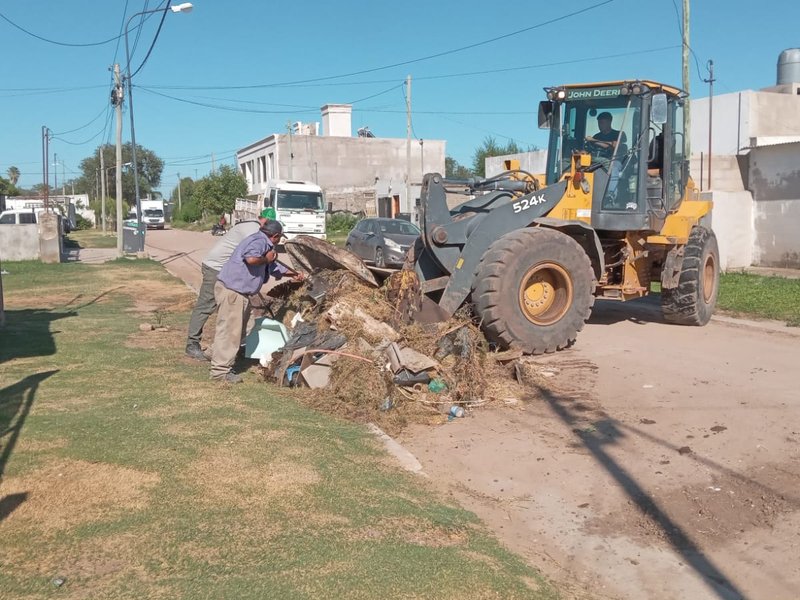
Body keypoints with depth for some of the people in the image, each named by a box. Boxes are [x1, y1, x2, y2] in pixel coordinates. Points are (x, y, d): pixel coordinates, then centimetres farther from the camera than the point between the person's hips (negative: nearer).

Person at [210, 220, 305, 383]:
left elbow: (273, 266, 34)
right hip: (232, 290, -11)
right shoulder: (260, 241, -13)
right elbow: (251, 259, -33)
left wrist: (292, 273, 41)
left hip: (238, 291, 11)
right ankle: (220, 370, -7)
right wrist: (266, 259, -14)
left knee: (235, 330, 17)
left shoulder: (263, 243, 21)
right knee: (229, 330, -9)